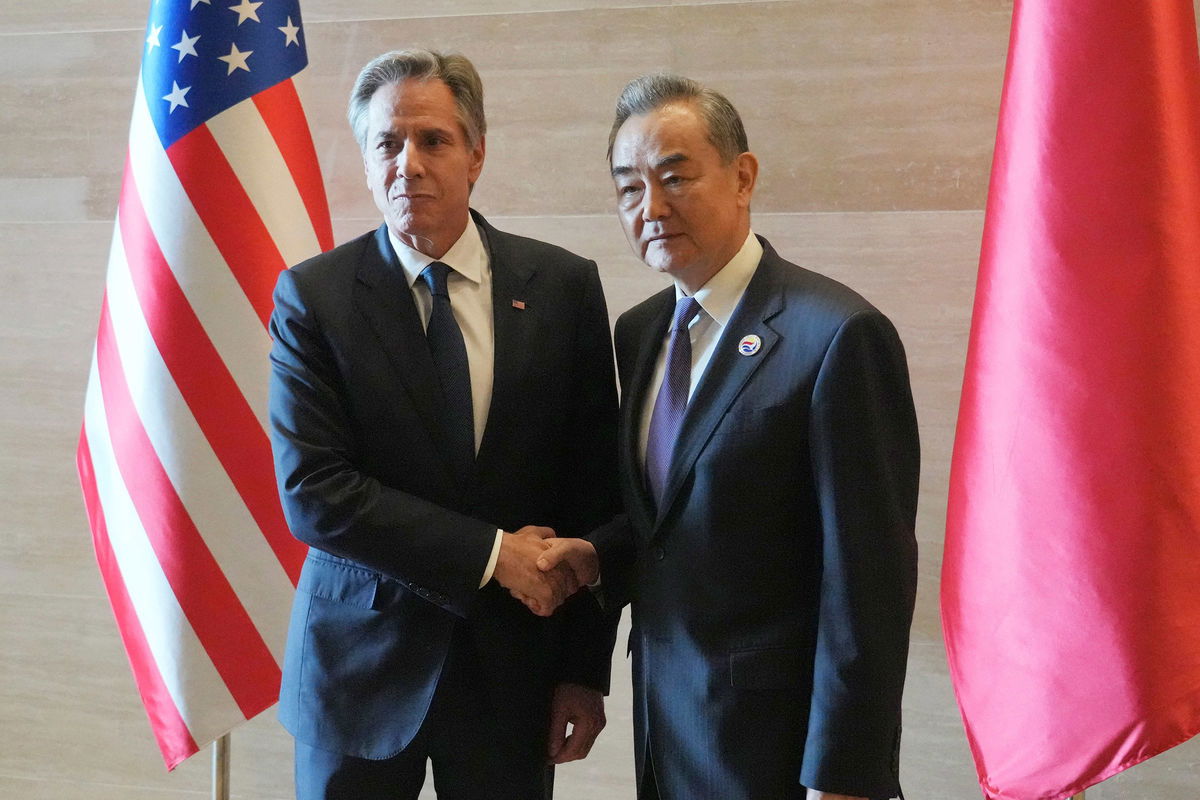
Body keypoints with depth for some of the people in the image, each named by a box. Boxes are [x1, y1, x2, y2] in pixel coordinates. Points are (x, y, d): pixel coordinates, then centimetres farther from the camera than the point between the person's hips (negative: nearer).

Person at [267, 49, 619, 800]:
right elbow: (313, 493, -13)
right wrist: (491, 554, -16)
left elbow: (596, 487, 0)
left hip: (513, 663, 1)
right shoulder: (313, 296, -6)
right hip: (362, 662, -1)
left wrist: (586, 669, -1)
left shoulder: (564, 286, -2)